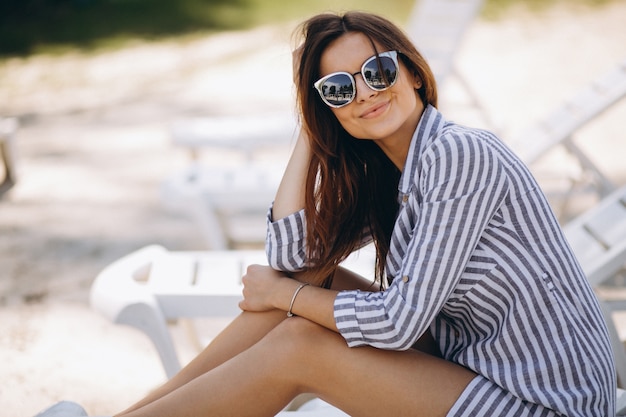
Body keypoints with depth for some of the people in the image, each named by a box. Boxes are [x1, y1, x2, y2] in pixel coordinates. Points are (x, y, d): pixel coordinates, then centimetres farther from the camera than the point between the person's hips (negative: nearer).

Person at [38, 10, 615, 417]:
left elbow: (399, 320, -23)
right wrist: (310, 127, -1)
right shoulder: (382, 179, 6)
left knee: (300, 346, -15)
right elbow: (291, 254, -3)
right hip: (468, 361, 8)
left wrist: (282, 293, -8)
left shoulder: (458, 156, -21)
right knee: (310, 283, -1)